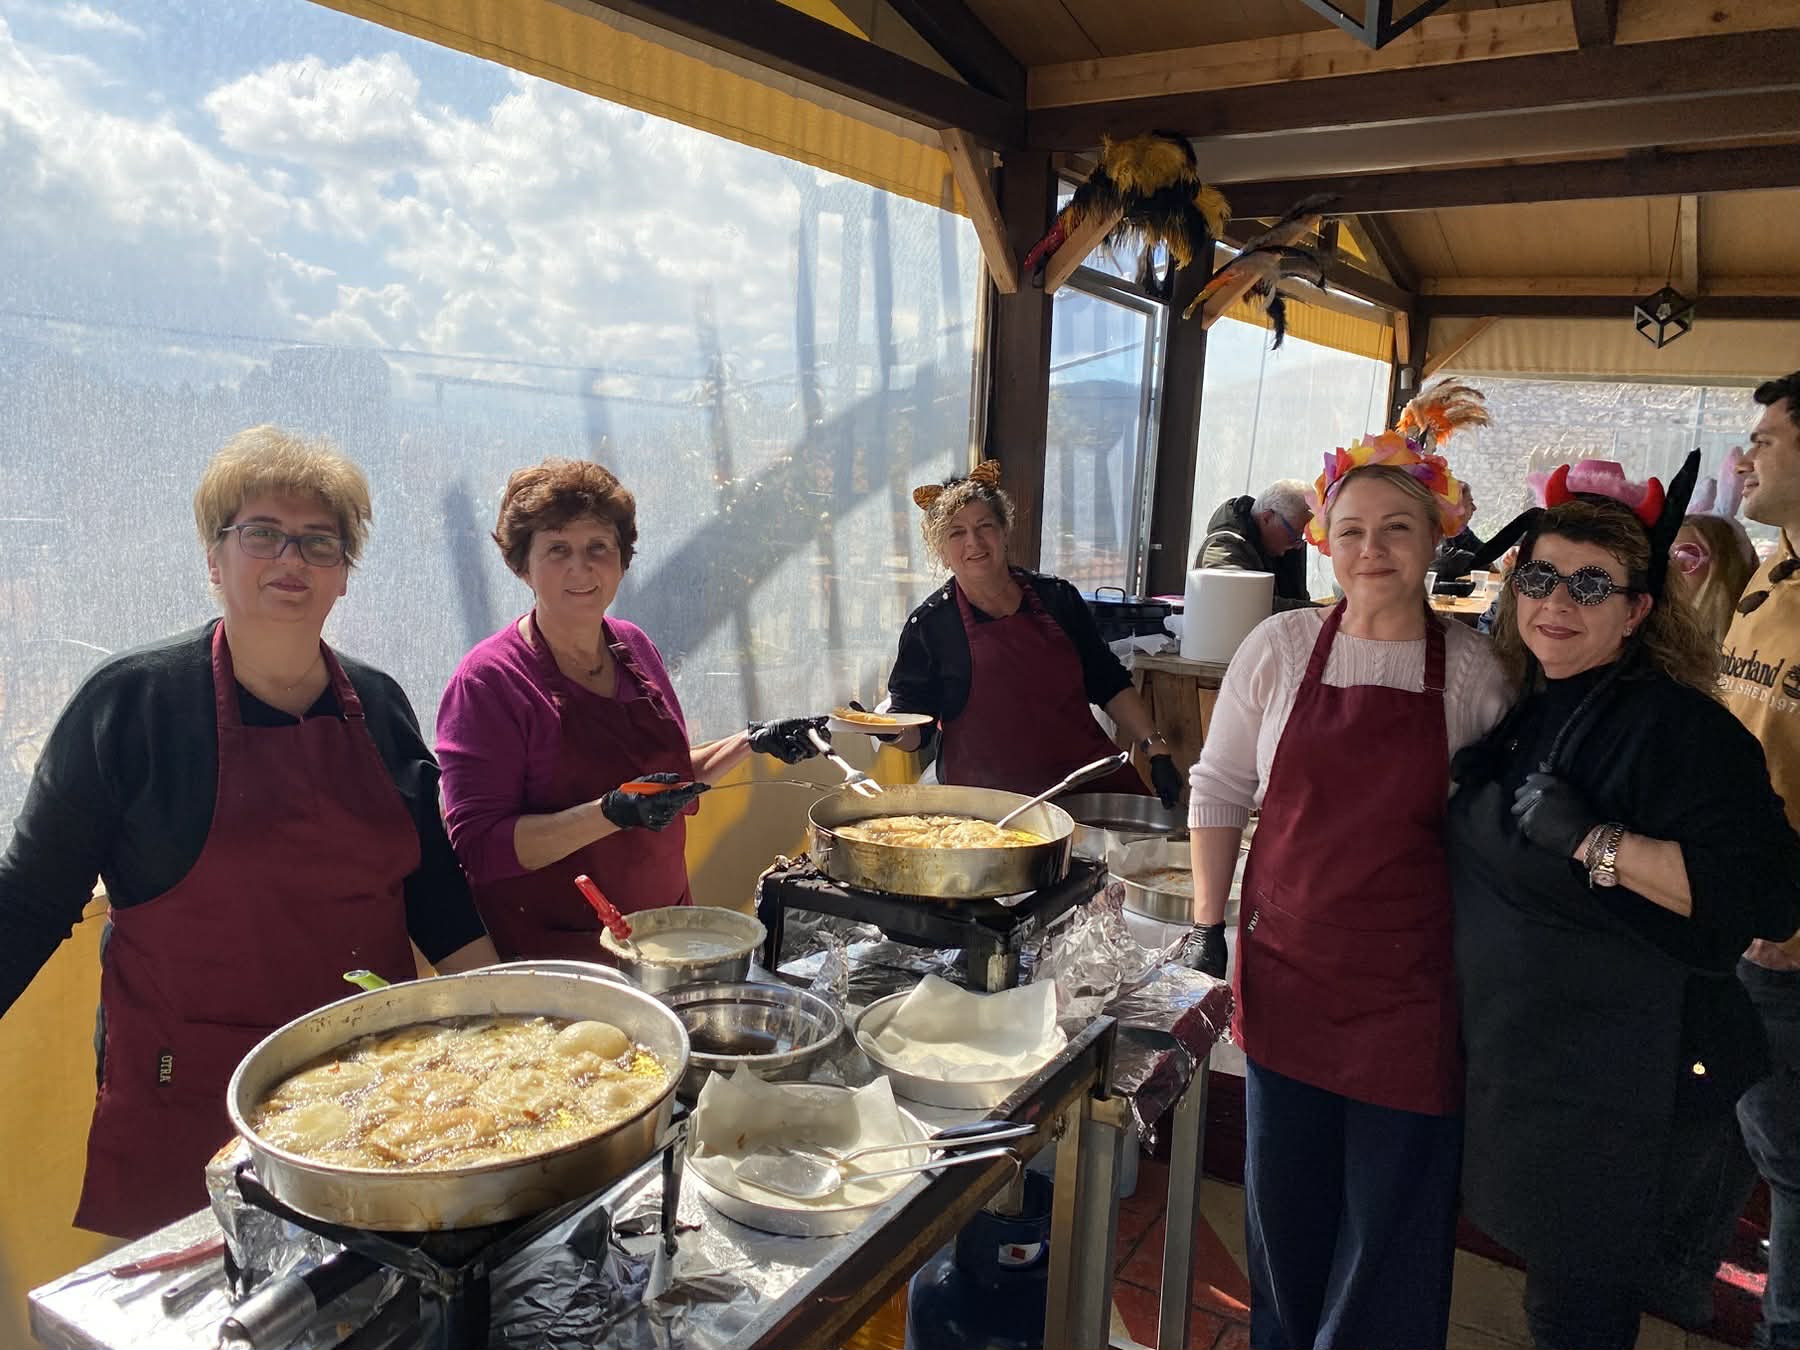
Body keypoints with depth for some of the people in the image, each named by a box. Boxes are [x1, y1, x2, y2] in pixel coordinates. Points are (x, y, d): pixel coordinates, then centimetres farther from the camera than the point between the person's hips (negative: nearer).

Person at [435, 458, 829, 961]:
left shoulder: (635, 647, 4)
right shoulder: (488, 679, -15)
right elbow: (479, 848, -22)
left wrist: (753, 742, 4)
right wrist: (612, 813, -32)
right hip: (551, 955, -6)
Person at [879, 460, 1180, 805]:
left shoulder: (1057, 598, 9)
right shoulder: (929, 624, 1)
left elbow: (1110, 685, 15)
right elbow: (916, 729, 2)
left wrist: (1155, 748, 5)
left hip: (1089, 777, 3)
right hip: (991, 799, -3)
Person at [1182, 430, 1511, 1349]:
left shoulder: (1474, 671, -5)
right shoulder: (1279, 648, -4)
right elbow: (1219, 788, 4)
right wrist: (1207, 924, 1)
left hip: (1409, 993, -1)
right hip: (1286, 973, 2)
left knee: (1391, 1230, 10)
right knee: (1284, 1207, 18)